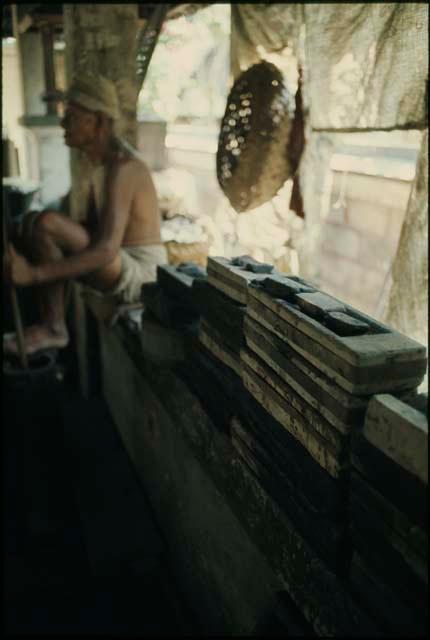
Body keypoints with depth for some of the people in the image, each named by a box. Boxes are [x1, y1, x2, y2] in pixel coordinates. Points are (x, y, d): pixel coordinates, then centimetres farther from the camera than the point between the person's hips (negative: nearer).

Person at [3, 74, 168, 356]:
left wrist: (35, 273, -32)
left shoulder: (121, 167, -21)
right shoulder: (103, 160, 11)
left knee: (45, 223, -25)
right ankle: (47, 325, 0)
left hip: (138, 273, -10)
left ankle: (53, 328, -9)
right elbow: (91, 227, 17)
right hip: (122, 268, 10)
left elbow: (107, 250, -31)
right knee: (32, 223, 8)